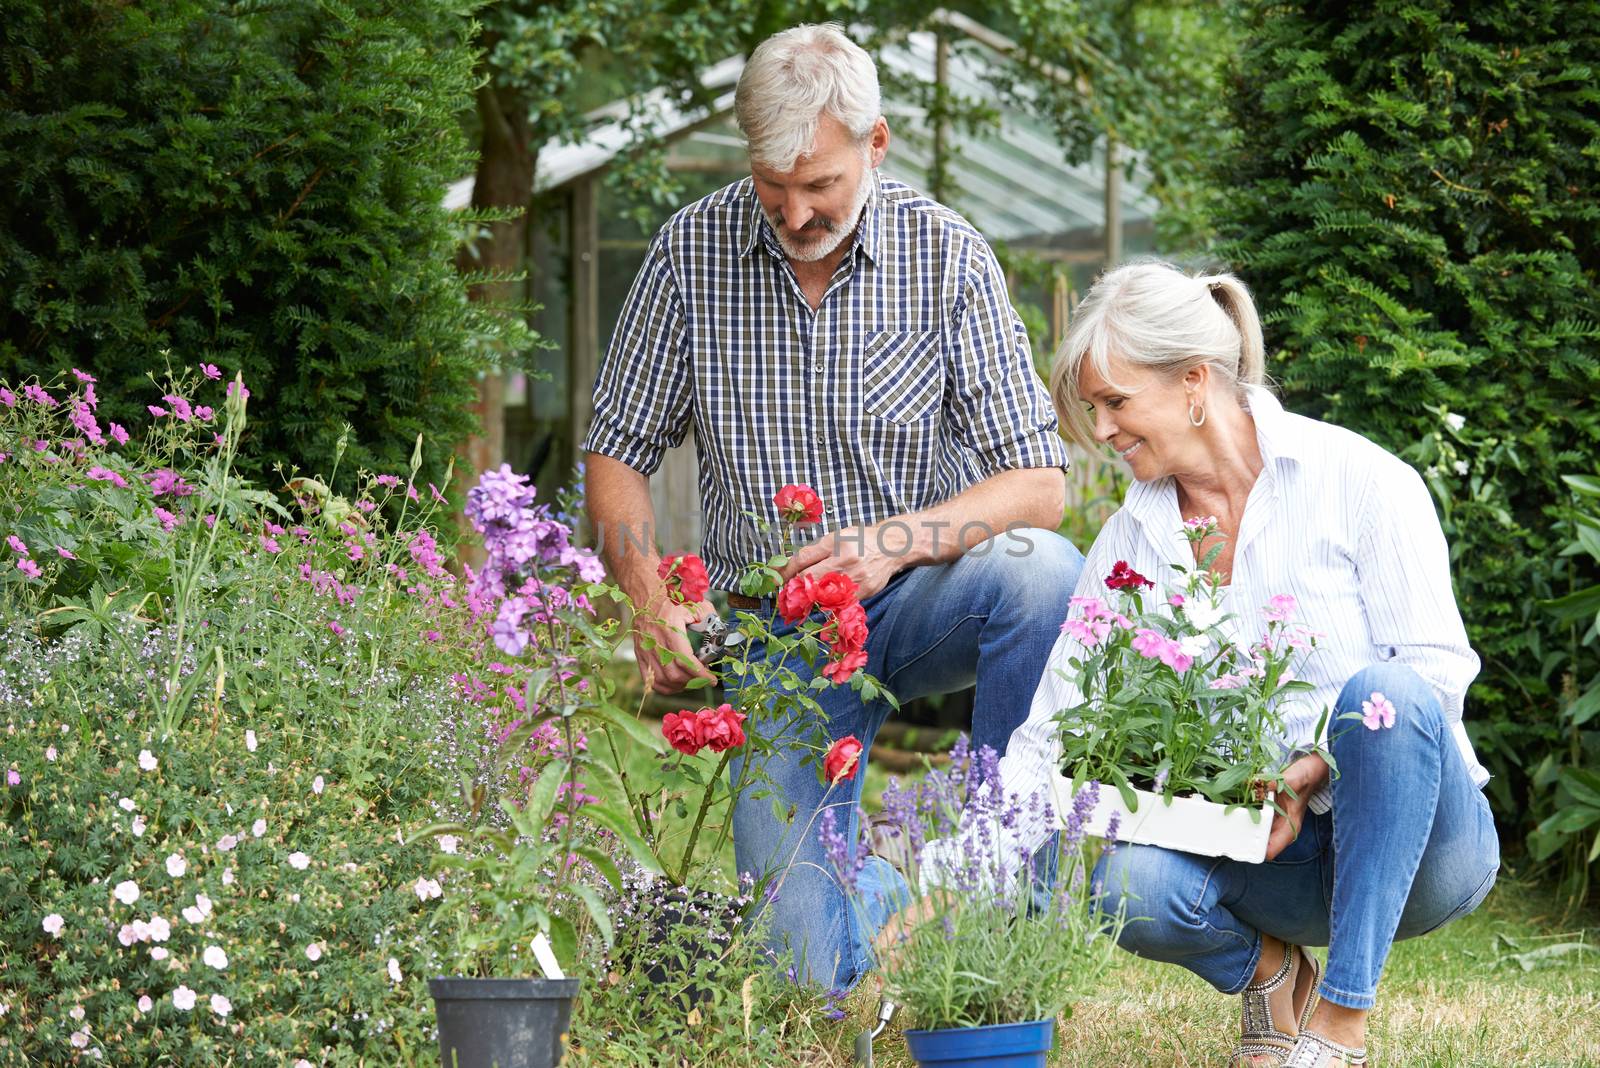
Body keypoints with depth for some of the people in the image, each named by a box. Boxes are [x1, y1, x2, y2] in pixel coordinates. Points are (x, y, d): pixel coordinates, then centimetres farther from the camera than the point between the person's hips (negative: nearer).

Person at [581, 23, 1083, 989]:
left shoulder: (947, 255, -8)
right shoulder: (693, 251, -4)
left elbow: (1039, 483, -12)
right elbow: (620, 450, 5)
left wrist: (898, 540, -29)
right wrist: (649, 597, -13)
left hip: (918, 600, 0)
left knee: (1041, 570, -36)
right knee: (809, 967, -14)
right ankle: (884, 895, 24)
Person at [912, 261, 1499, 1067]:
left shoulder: (1353, 479, -7)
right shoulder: (1131, 540, 5)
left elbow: (1436, 667, -12)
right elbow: (1051, 738, 1)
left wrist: (1311, 773, -24)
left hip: (1418, 841, -3)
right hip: (1274, 853, 3)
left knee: (1382, 694, -36)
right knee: (1130, 884, -30)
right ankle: (1269, 973, 4)